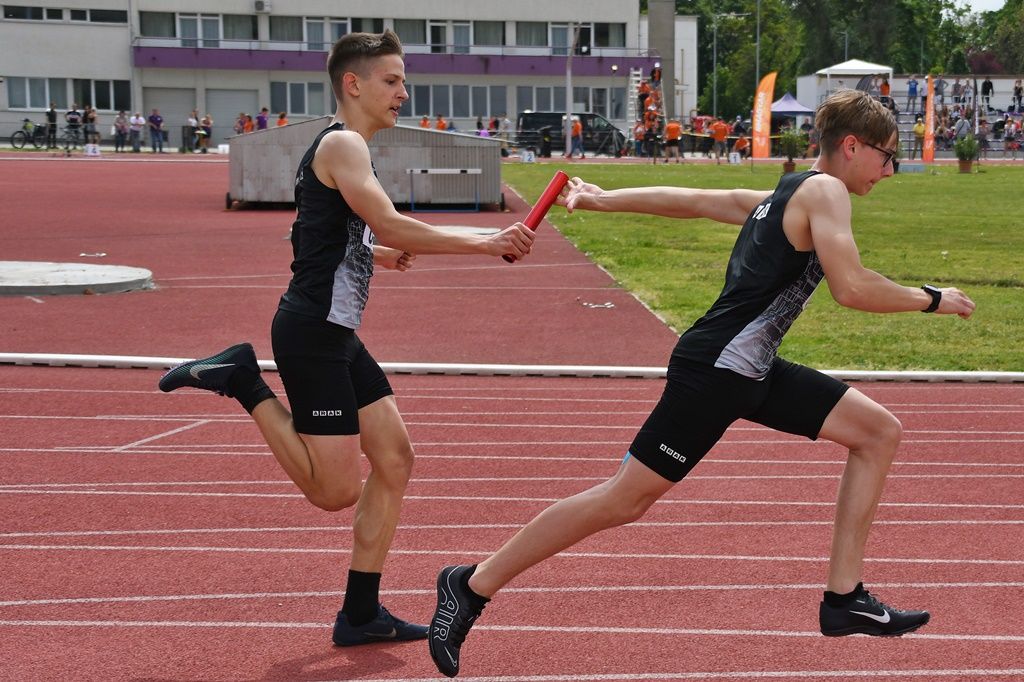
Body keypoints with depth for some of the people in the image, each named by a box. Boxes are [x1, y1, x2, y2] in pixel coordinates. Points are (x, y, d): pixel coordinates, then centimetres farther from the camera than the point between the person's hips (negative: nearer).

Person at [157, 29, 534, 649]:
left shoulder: (348, 148, 18)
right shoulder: (342, 144, -13)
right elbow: (390, 225, -26)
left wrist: (377, 255, 12)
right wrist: (486, 243, -23)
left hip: (337, 336, 10)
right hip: (311, 334, -10)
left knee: (396, 458, 7)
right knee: (336, 491, -8)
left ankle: (361, 614, 14)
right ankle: (244, 383, 3)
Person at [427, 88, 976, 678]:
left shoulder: (779, 197, 19)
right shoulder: (824, 191, -8)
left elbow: (686, 199, 19)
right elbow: (852, 288, -20)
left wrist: (603, 199, 19)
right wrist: (931, 299, -7)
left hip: (752, 369, 10)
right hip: (714, 368, -10)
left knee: (879, 431, 8)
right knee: (626, 498, -7)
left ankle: (845, 598, 10)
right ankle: (473, 586, 3)